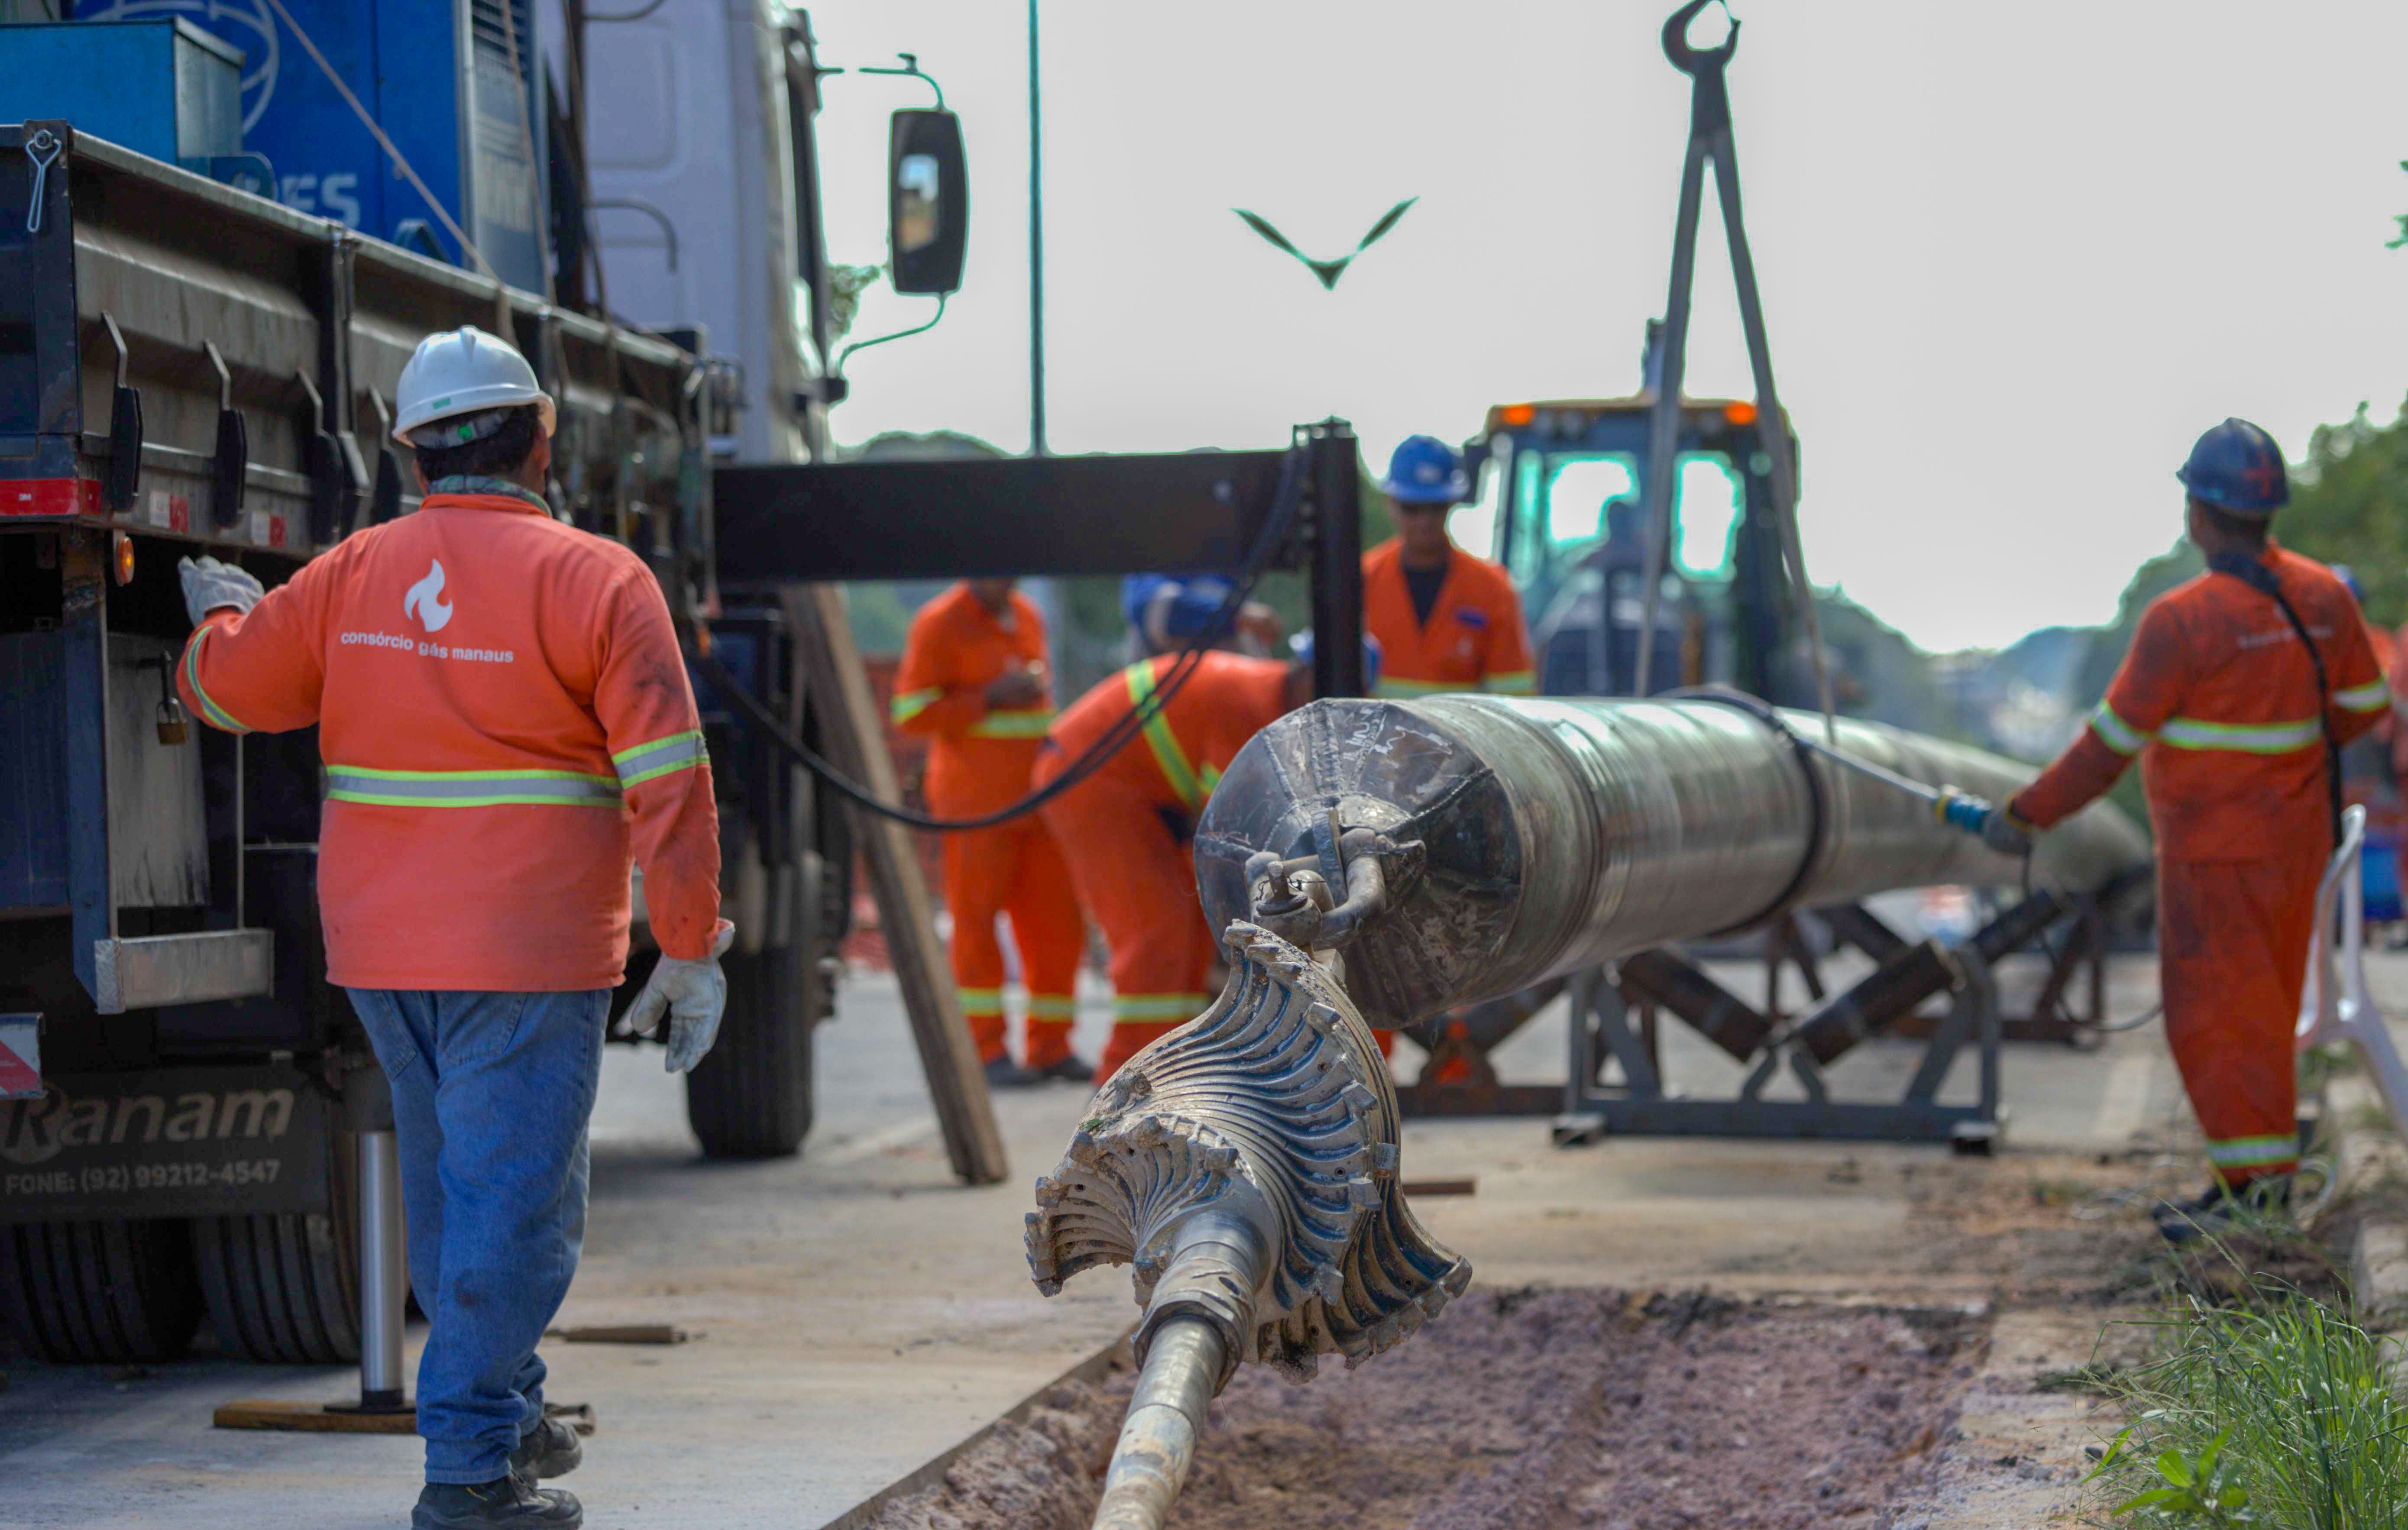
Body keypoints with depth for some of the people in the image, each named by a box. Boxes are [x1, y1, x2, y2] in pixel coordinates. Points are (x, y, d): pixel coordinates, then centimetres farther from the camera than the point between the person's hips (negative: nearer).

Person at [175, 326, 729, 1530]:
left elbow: (226, 688, 16)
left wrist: (220, 612, 38)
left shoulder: (354, 573, 4)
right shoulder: (594, 580, -9)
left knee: (450, 1189, 19)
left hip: (379, 951, 6)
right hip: (525, 956, -6)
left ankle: (503, 1415, 32)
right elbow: (666, 780, -11)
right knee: (513, 1205, -2)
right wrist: (692, 951, -7)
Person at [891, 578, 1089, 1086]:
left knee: (1055, 921, 3)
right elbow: (912, 711, -11)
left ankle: (1050, 1048, 10)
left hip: (1036, 800, 6)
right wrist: (991, 699, -17)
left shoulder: (1028, 616, 15)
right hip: (975, 803, -6)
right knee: (977, 922, -4)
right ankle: (986, 1051, 0)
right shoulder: (940, 623, -6)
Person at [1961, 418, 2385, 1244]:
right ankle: (2267, 1167, 23)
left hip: (2217, 853, -8)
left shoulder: (2184, 620, -20)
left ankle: (2249, 1183, -4)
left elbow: (2111, 744, -16)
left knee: (2211, 1012, -2)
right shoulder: (2322, 598, 1)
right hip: (2296, 841, 8)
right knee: (2263, 1008, 16)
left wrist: (2026, 815, -6)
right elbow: (2362, 706, 12)